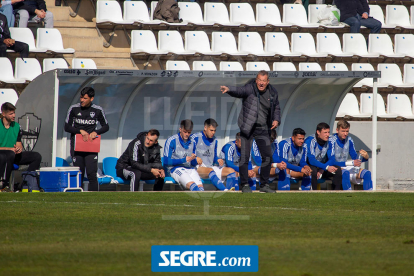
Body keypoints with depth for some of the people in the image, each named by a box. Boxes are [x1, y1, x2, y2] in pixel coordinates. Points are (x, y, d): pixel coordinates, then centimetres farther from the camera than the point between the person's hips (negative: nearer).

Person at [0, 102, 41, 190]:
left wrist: (19, 148, -13)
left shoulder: (17, 126, 10)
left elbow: (19, 144, 12)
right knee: (10, 154, -40)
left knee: (37, 156, -8)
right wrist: (11, 149, -22)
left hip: (14, 155, 6)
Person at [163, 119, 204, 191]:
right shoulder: (171, 141, 1)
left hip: (190, 169, 5)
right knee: (191, 185, -32)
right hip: (175, 168, -5)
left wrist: (193, 159, -6)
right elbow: (166, 162, -4)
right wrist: (184, 160, -11)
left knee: (200, 186, -25)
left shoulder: (192, 143, 17)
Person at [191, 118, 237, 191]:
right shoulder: (195, 138, -2)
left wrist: (218, 160, 2)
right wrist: (195, 158, -22)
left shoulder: (214, 141, 18)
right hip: (198, 168, -7)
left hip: (211, 167, 7)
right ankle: (225, 190, -56)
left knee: (231, 171, -12)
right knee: (210, 171, -39)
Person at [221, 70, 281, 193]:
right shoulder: (250, 88, -12)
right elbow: (239, 91, -32)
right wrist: (229, 90, -54)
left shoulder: (272, 92, 3)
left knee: (268, 157, 4)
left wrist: (276, 120, 1)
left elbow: (276, 108, 19)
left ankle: (264, 184, 17)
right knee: (244, 157, -5)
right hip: (248, 128, -4)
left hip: (263, 129, 4)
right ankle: (244, 185, 6)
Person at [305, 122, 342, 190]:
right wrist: (326, 167, -38)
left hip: (322, 166, 5)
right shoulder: (310, 141, -20)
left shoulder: (329, 142, -4)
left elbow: (332, 160, -5)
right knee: (313, 170, -39)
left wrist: (322, 170, -23)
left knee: (338, 170, -18)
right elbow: (311, 160, -28)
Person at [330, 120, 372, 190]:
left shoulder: (349, 140, 5)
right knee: (345, 173, -40)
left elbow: (355, 158, 10)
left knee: (367, 173, -14)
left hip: (346, 168, 7)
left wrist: (365, 157, -14)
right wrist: (351, 163, -30)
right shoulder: (332, 141, -16)